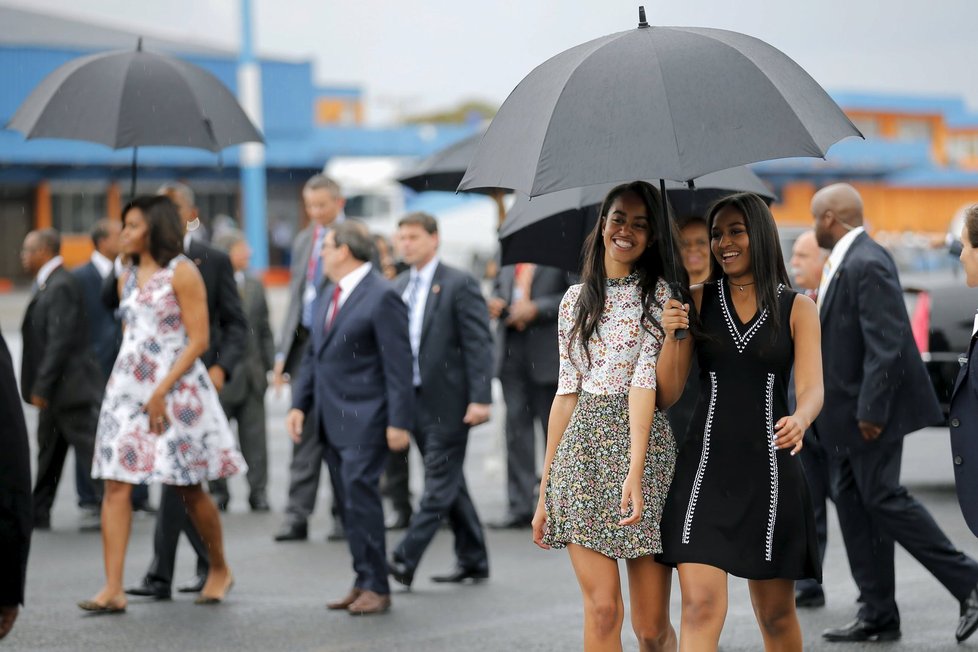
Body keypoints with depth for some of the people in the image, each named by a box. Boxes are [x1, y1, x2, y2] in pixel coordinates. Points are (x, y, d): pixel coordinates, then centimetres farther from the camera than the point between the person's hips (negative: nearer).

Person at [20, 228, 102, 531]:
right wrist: (38, 387, 14)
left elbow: (60, 342, -22)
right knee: (48, 452, 15)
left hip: (69, 386, -10)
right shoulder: (49, 284, 13)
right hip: (56, 391, 10)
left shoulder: (60, 287, -17)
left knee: (90, 449, -7)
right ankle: (38, 514, 22)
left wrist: (41, 388, -21)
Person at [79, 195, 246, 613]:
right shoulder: (128, 278, 13)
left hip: (176, 387, -6)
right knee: (116, 484, -6)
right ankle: (112, 589, -10)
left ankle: (219, 569, 26)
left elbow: (198, 341, -11)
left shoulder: (181, 273, -7)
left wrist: (161, 392, -16)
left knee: (187, 488, 4)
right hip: (128, 386, 6)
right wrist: (119, 386, 10)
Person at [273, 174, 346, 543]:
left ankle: (344, 515, 10)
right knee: (305, 431, 1)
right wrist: (283, 353, 13)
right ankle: (297, 516, 0)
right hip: (306, 342, 5)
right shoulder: (304, 242, 16)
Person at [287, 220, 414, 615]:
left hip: (364, 419, -8)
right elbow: (312, 355, 20)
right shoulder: (327, 297, 17)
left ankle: (376, 587, -7)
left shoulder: (382, 297, -10)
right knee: (347, 500, 8)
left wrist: (399, 422, -17)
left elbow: (398, 363, -13)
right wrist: (299, 404, 9)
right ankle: (363, 582, 13)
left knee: (360, 492, -12)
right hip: (331, 419, 8)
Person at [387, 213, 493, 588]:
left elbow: (479, 344, -11)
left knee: (439, 484, -6)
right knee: (449, 484, 12)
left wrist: (480, 398, -18)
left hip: (448, 402, -7)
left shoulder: (459, 285, -7)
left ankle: (404, 560, -11)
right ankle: (472, 560, 20)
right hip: (415, 400, 7)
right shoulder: (399, 287, 13)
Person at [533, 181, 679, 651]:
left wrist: (635, 471, -23)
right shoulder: (576, 299, 14)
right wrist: (545, 492, 10)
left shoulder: (660, 295, 2)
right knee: (602, 607, -10)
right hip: (582, 451, 2)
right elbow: (566, 392, 14)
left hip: (644, 447, -2)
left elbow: (645, 379, -12)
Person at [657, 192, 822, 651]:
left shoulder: (797, 308, 4)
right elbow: (666, 395, 4)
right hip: (705, 465, 0)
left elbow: (811, 387, -7)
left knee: (776, 613, 11)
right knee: (701, 606, -12)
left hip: (769, 469, 0)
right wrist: (673, 337, -14)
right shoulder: (697, 301, 6)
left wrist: (799, 420, -29)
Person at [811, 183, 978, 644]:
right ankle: (877, 616, 14)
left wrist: (871, 410, -23)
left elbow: (885, 343, -23)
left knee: (883, 499, -7)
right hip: (843, 414, 10)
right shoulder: (842, 263, 12)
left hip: (867, 409, -10)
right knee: (852, 503, 10)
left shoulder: (867, 264, -19)